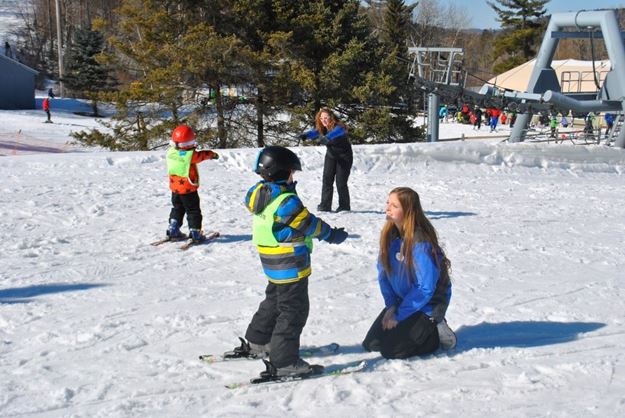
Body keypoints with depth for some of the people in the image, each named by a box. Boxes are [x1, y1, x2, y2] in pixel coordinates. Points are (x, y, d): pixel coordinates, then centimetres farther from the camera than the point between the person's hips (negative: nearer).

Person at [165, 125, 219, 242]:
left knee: (177, 208, 21)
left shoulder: (170, 152, -5)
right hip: (188, 189, -6)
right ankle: (195, 233, 5)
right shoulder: (191, 155, -22)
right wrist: (213, 154, 15)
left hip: (175, 187, 6)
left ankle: (173, 231, 21)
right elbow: (202, 155, -7)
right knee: (193, 210, 6)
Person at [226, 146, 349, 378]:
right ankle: (283, 363, -1)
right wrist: (332, 235, -2)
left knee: (274, 301, 27)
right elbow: (309, 224, -17)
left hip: (273, 263, 9)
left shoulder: (259, 192, 0)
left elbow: (249, 201, 23)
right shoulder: (286, 202, -24)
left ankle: (256, 344, 39)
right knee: (293, 311, -2)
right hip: (291, 265, -9)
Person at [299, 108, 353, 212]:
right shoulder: (322, 128, -7)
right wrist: (305, 135, -49)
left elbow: (335, 133, -47)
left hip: (344, 157, -5)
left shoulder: (339, 127, -25)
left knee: (341, 182, -6)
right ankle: (325, 205, -4)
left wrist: (325, 138, -67)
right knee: (327, 180, -6)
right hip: (331, 156, 5)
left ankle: (344, 206, 9)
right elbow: (314, 132, -26)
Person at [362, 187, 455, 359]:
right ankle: (420, 329, 20)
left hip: (426, 306, -8)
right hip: (401, 300, 8)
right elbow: (383, 272, 4)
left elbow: (425, 288, -25)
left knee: (390, 349, -14)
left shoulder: (421, 242, -27)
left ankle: (436, 334, 5)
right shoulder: (389, 235, -5)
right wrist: (391, 306, -7)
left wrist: (399, 315, -19)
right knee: (371, 344, 5)